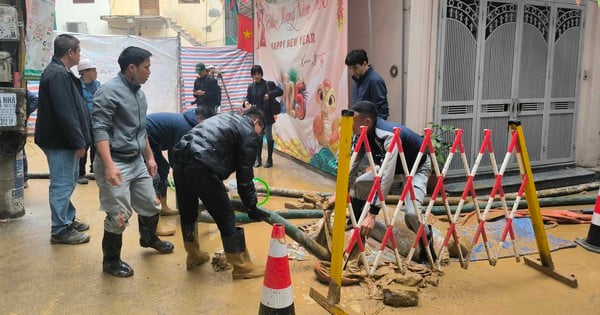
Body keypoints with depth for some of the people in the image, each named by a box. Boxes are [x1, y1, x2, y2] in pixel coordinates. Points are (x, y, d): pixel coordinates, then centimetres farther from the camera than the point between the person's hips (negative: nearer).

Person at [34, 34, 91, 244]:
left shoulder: (59, 72, 14)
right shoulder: (58, 75, -19)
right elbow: (65, 114, -24)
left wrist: (79, 140, 17)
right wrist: (79, 142, -19)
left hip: (63, 140, 11)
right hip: (61, 142, -11)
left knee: (67, 181, 19)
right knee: (62, 184, -2)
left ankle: (68, 220, 32)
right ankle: (60, 231, 7)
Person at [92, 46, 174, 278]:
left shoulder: (138, 92, 12)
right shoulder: (109, 91, -14)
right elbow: (100, 130, -20)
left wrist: (149, 157, 23)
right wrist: (109, 165, -29)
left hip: (137, 162, 8)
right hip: (116, 163, -8)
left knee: (150, 206, 19)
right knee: (119, 216, -2)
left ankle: (149, 238, 45)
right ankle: (111, 261, 17)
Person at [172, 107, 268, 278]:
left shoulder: (226, 119, 32)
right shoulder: (249, 132, 8)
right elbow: (244, 174, 4)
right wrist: (251, 206, 13)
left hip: (180, 161, 9)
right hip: (201, 167, -9)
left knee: (187, 213, 23)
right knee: (226, 217, 3)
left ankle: (194, 256, 42)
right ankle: (242, 267, 15)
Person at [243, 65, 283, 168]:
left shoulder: (268, 84, -4)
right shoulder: (251, 87, 8)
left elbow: (280, 91, -9)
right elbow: (248, 97, 11)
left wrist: (269, 94, -24)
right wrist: (246, 102, -13)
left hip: (267, 115, -4)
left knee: (268, 136, 0)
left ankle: (269, 159, 9)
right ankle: (258, 159, 19)